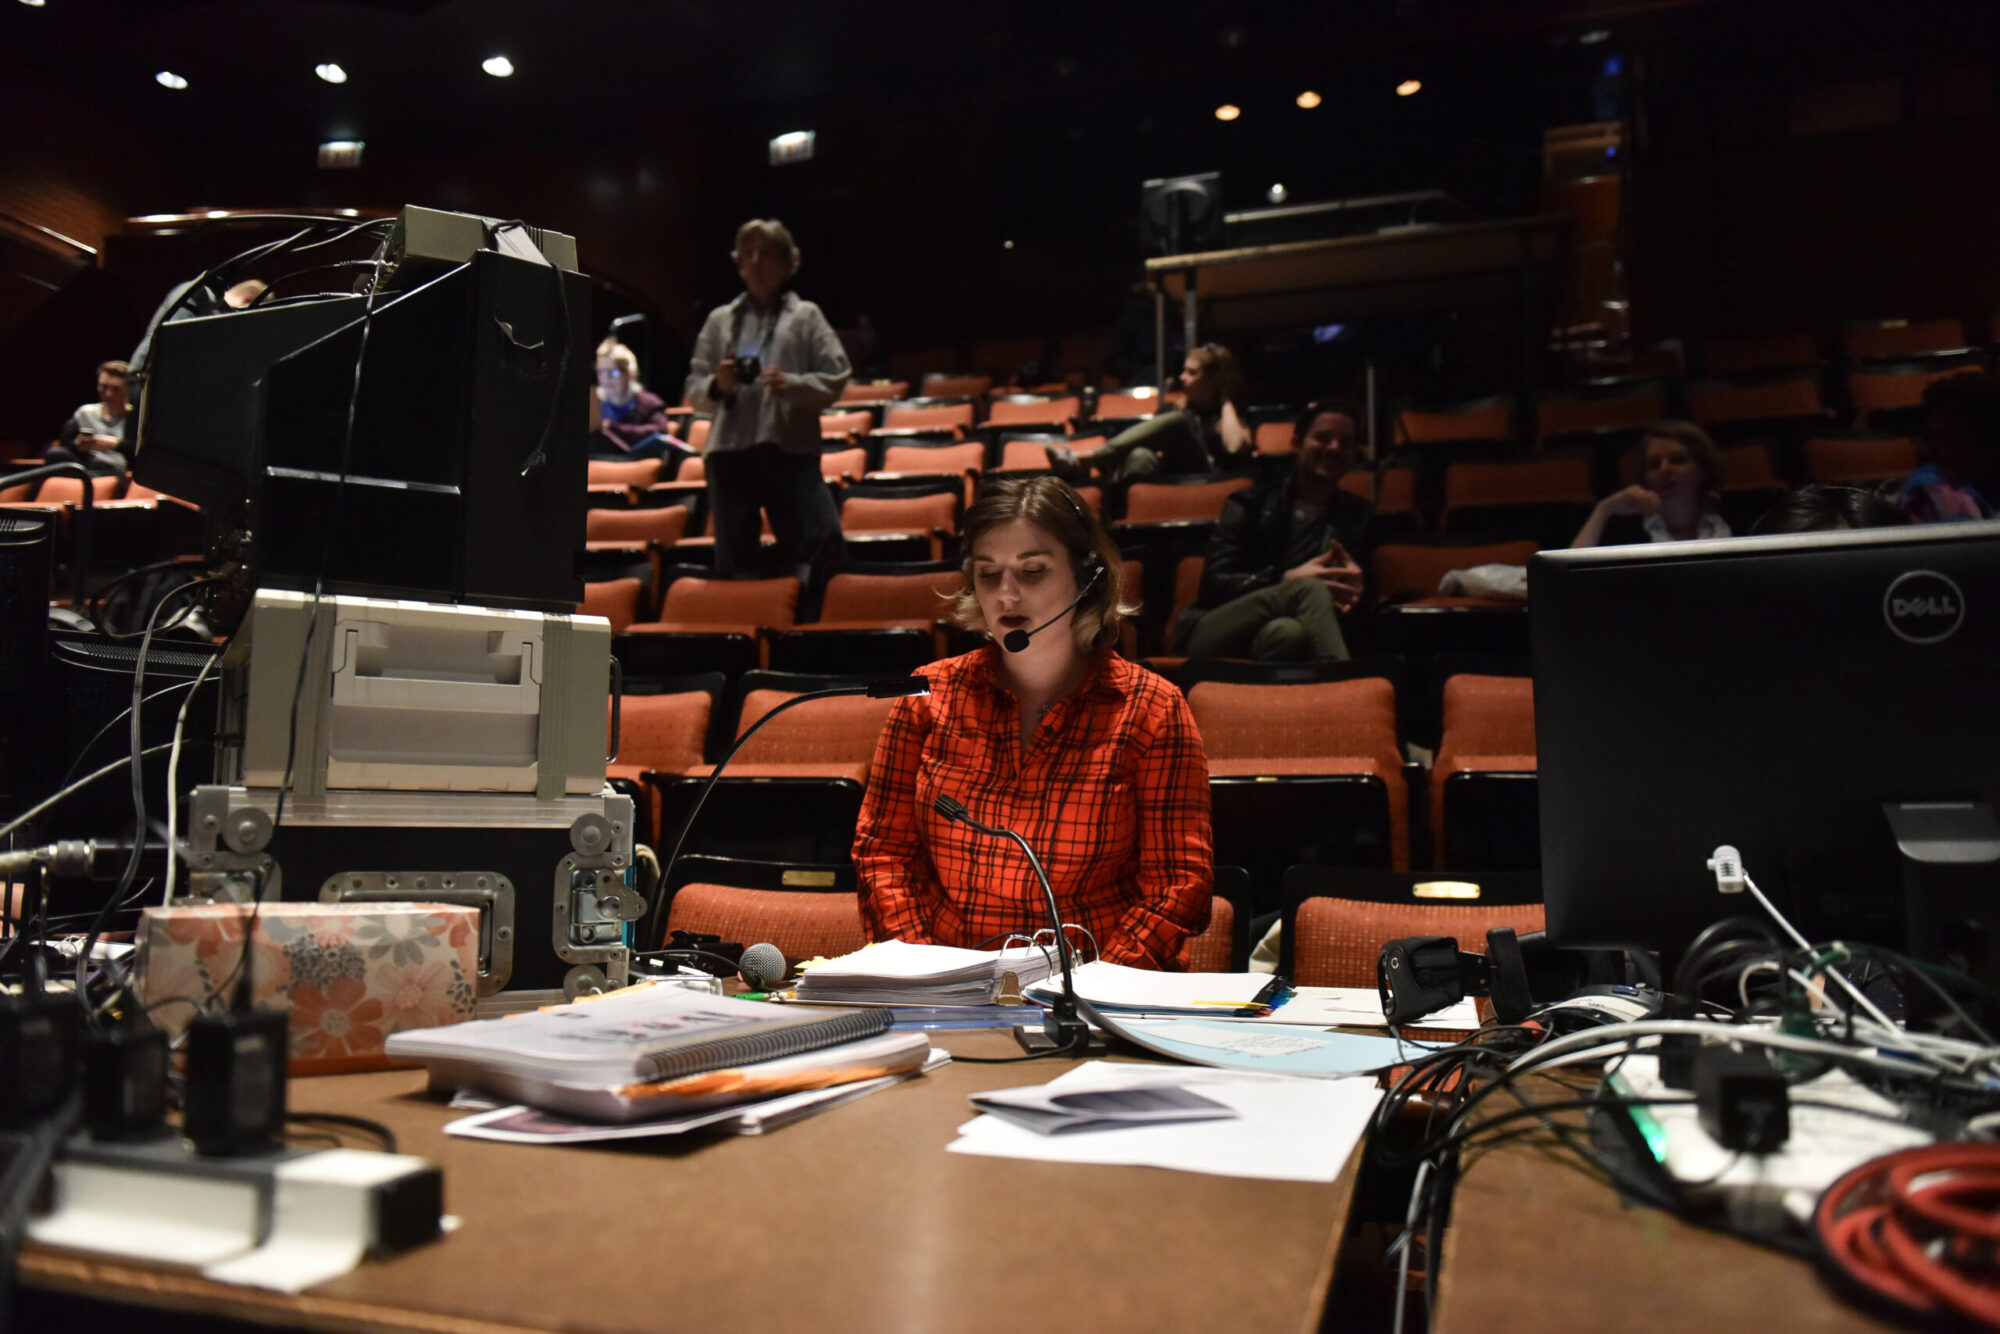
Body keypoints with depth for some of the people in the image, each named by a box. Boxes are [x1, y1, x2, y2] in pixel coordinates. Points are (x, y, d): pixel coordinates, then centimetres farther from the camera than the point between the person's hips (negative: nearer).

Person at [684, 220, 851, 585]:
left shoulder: (805, 316, 11)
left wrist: (792, 384, -14)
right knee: (733, 562, 4)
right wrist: (716, 386, -6)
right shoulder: (720, 320, 17)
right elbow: (694, 392, 15)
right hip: (729, 449, 2)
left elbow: (835, 380, 2)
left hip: (790, 449, -2)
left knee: (818, 541, -15)